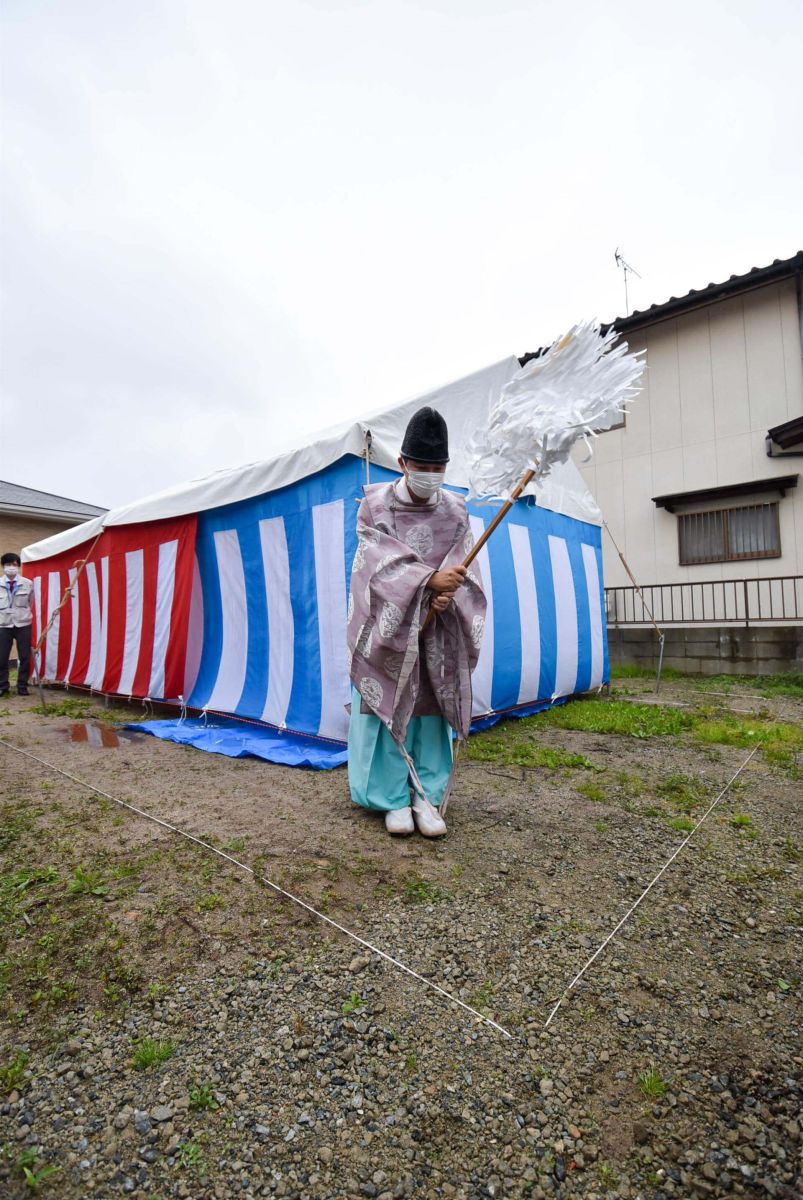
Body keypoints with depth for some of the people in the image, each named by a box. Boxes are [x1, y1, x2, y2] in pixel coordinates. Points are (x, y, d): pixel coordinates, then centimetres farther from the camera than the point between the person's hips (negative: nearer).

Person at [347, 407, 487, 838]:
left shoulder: (455, 511, 4)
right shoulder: (374, 504, -3)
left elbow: (463, 570, -1)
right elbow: (381, 562, -14)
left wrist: (449, 594, -23)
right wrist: (431, 580, -27)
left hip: (436, 629, 2)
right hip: (388, 624, -2)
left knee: (431, 708, 5)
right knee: (389, 706, 1)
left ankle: (427, 797, 17)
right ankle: (395, 799, 14)